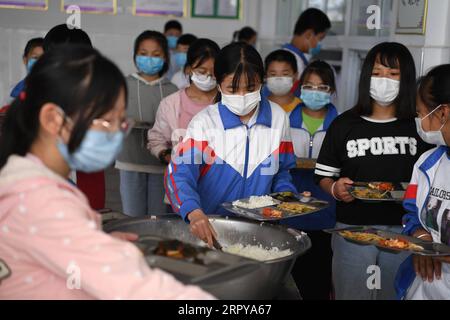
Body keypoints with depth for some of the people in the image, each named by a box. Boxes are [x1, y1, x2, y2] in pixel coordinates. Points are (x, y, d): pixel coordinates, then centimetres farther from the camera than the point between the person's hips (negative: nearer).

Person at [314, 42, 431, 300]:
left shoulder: (419, 126, 3)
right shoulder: (344, 125, 4)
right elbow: (324, 175, 7)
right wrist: (335, 188, -13)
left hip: (403, 230, 0)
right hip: (352, 228, 0)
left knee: (395, 294, 11)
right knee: (351, 294, 8)